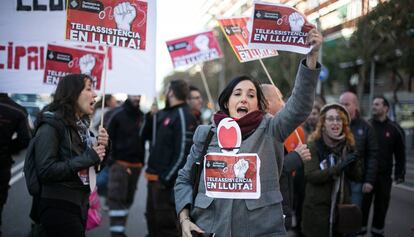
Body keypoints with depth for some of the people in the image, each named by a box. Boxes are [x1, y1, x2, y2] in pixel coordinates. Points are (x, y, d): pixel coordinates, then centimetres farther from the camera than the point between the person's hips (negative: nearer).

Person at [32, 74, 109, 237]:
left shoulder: (82, 125, 11)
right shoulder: (51, 124, -12)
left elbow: (92, 166, 17)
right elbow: (45, 170, -21)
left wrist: (101, 148, -2)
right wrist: (87, 158, -20)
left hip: (80, 204, 8)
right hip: (59, 207, -8)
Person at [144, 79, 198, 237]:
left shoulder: (183, 115, -14)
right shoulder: (163, 114, 15)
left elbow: (183, 152, -20)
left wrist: (166, 178, -20)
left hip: (167, 181, -9)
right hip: (154, 178, 9)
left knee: (167, 223, -6)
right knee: (153, 220, 18)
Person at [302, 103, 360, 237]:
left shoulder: (348, 144, 5)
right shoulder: (314, 145, -9)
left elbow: (353, 176, 10)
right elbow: (310, 175, -19)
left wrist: (351, 165, -12)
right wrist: (339, 167, -28)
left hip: (342, 205, 4)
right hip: (317, 207, -4)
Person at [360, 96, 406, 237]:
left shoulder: (395, 129, 0)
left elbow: (400, 155, 3)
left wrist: (399, 174, -3)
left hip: (384, 176, 0)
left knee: (381, 206, 10)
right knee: (363, 205, 4)